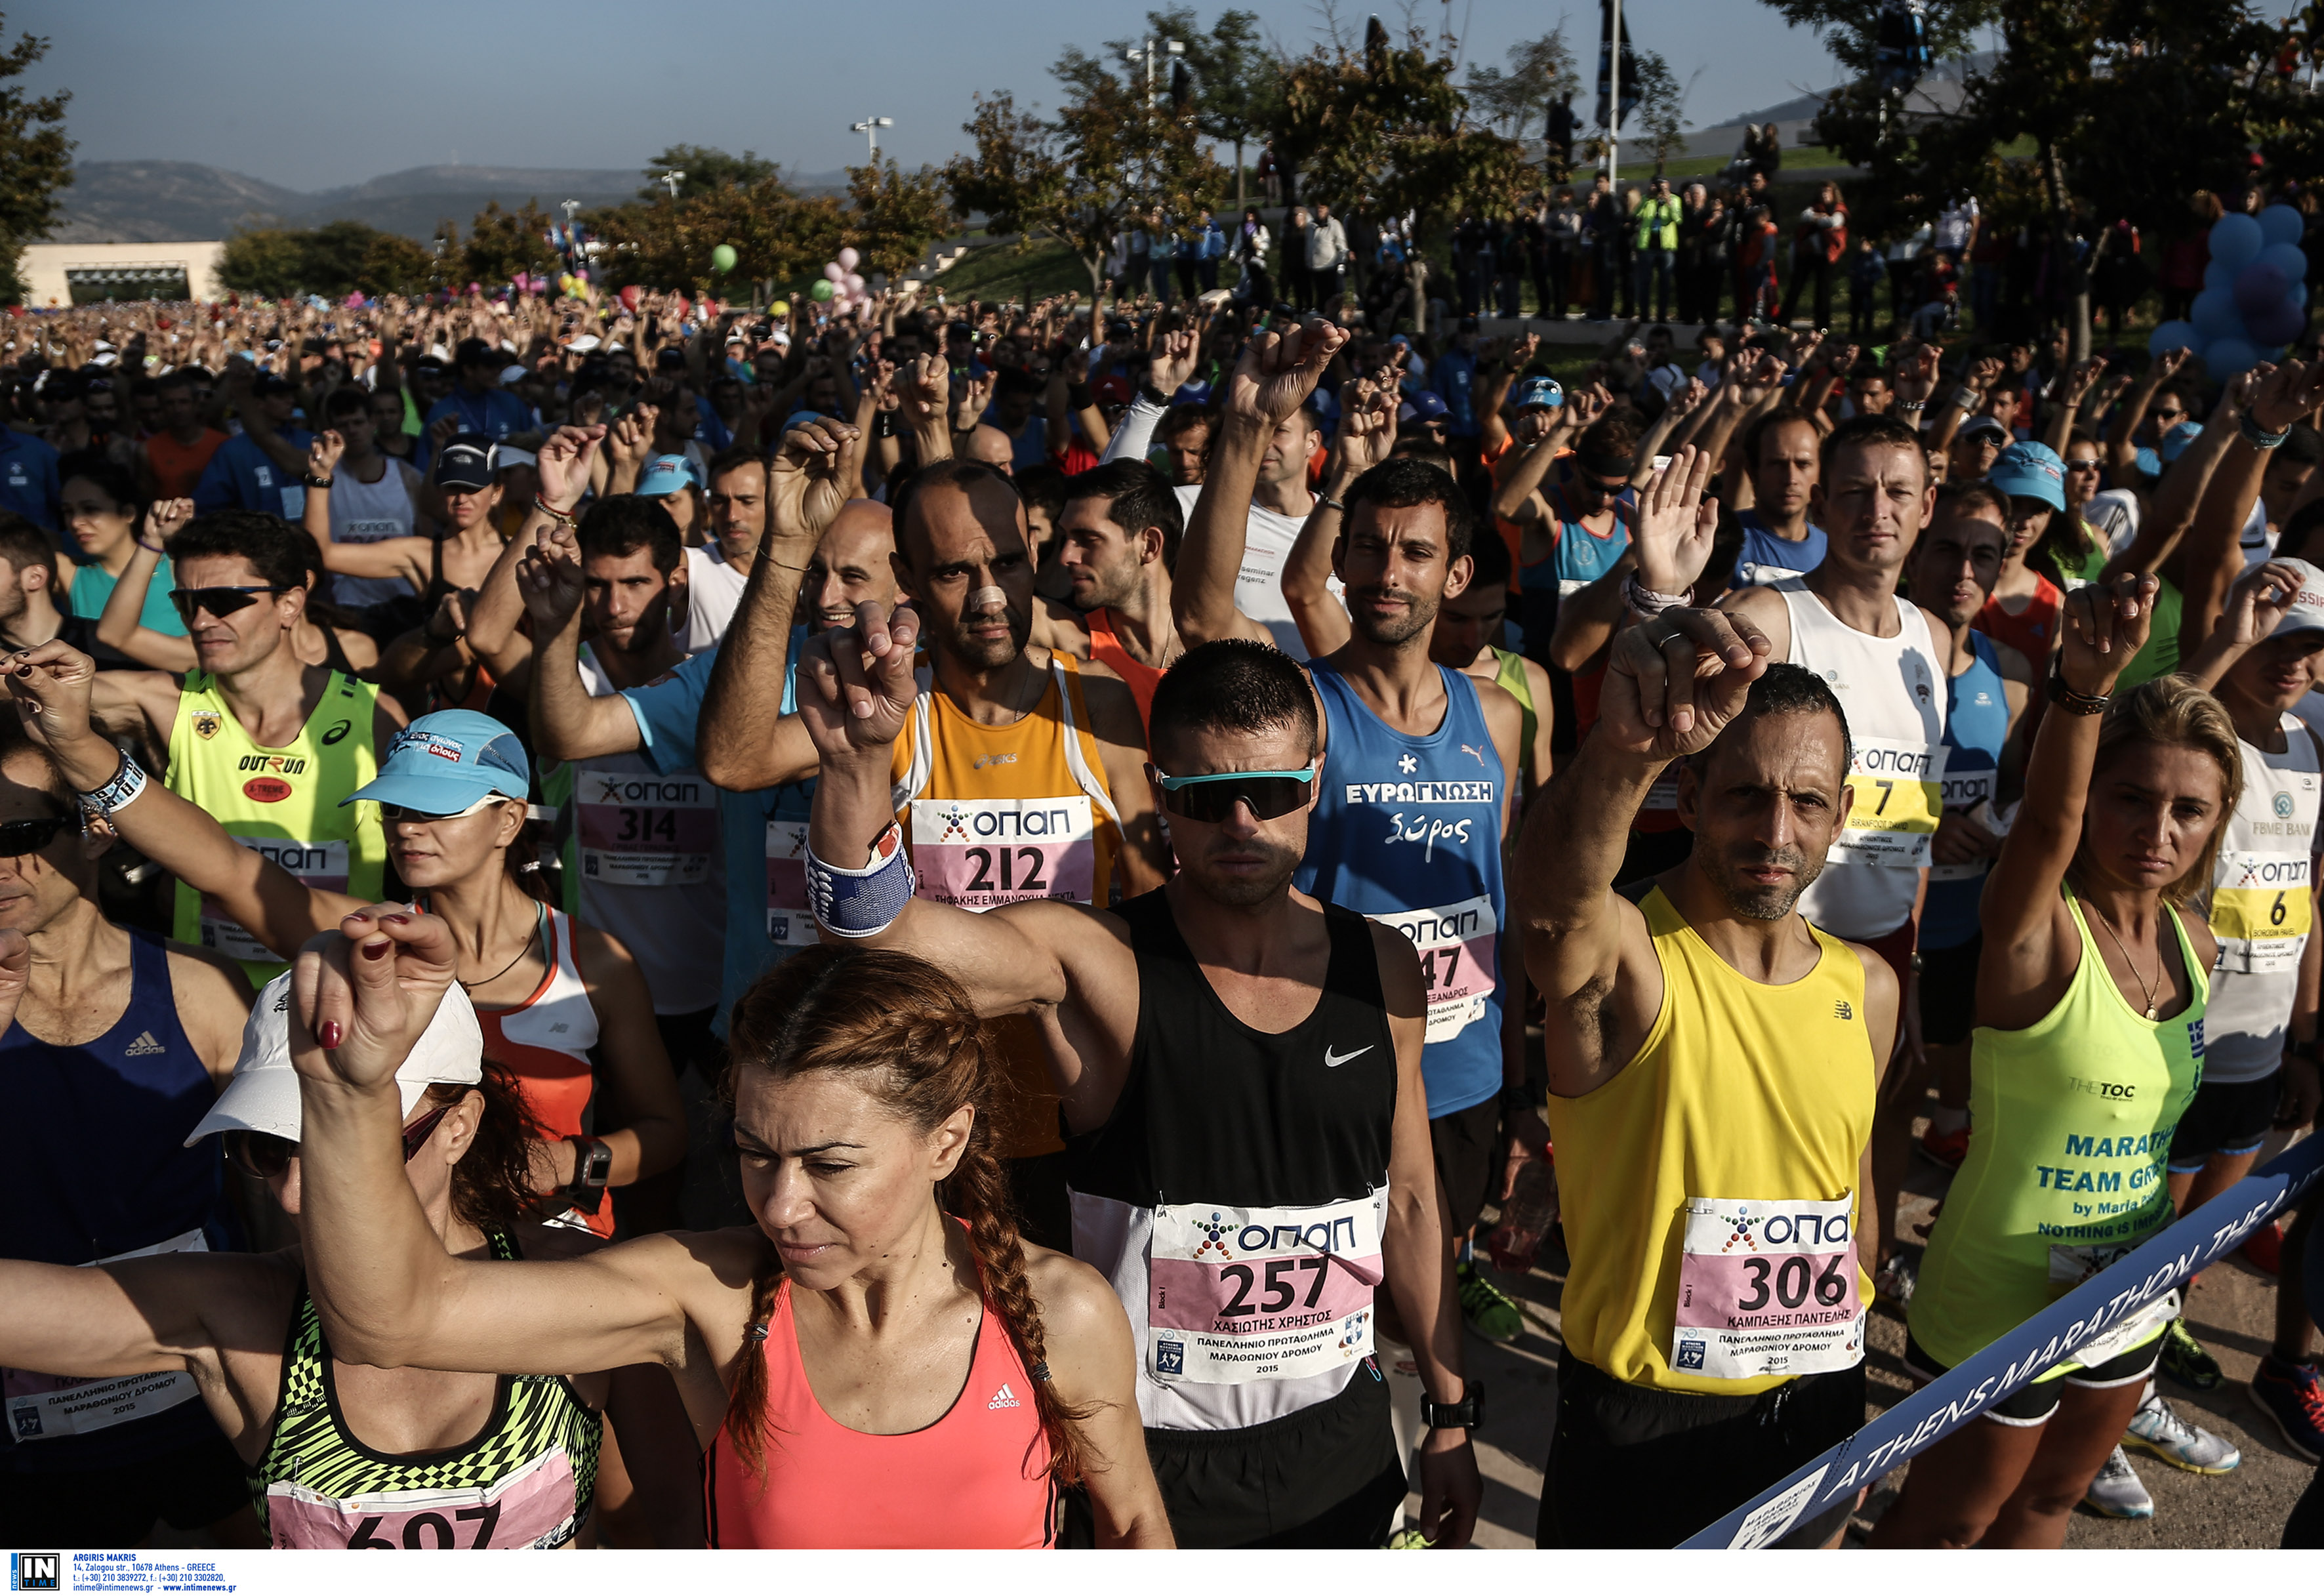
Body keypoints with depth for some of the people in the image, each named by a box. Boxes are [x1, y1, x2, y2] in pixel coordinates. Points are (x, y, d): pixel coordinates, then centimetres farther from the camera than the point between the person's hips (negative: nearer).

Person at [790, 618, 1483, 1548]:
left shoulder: (1382, 969, -3)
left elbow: (1409, 1200, 6)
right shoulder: (1095, 961, -15)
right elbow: (884, 930, -33)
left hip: (1343, 1438, 4)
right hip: (1150, 1457, -3)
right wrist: (857, 763, -52)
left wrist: (1452, 1414, 11)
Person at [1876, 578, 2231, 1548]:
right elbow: (2047, 817, -44)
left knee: (2048, 1502, 26)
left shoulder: (2196, 948, -1)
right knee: (1944, 1524, 13)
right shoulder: (2038, 931, -22)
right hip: (2002, 1304, -6)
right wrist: (2082, 686, -61)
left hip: (2125, 1298, 7)